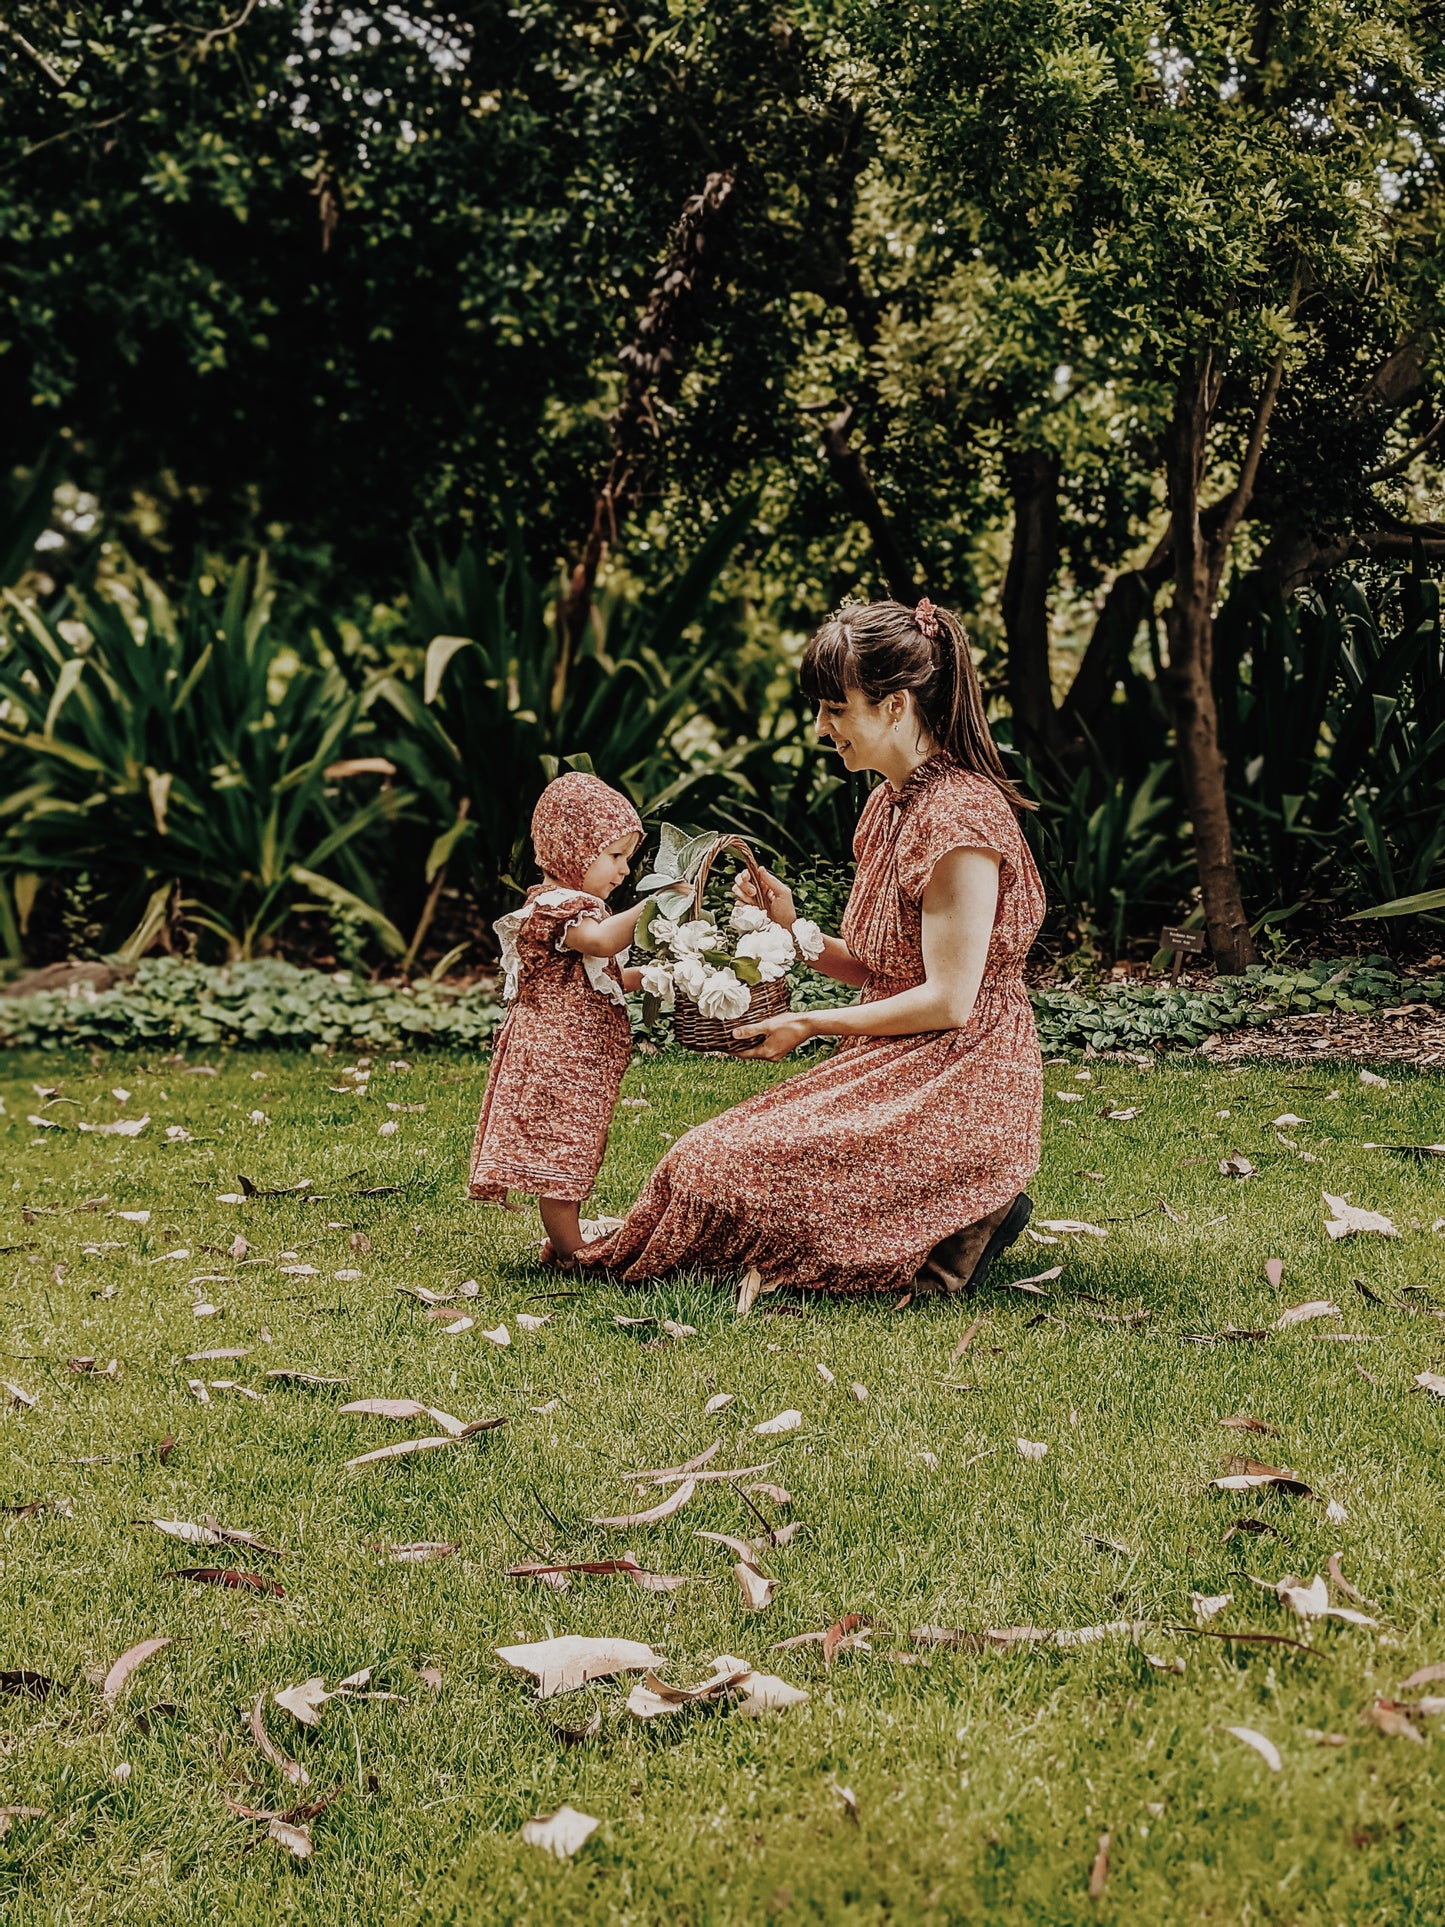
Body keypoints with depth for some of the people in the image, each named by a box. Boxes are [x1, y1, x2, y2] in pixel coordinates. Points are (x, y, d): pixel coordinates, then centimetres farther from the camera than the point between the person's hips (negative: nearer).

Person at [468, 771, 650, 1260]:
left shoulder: (573, 904, 19)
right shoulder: (556, 906, -16)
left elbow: (597, 979, 24)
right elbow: (600, 940, -37)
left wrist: (648, 975, 10)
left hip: (578, 1061, 11)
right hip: (555, 1058, -11)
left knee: (573, 1153, 17)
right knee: (560, 1152, -4)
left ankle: (563, 1241, 26)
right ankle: (571, 1252, 1)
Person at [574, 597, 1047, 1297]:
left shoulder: (960, 814, -18)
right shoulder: (891, 804, 13)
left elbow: (947, 1000, -20)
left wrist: (812, 1024, -10)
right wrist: (794, 930, 1)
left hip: (958, 1091, -10)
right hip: (894, 1074, 10)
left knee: (731, 1172, -19)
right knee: (712, 1157, 1)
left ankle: (964, 1223, -6)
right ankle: (951, 1210, 6)